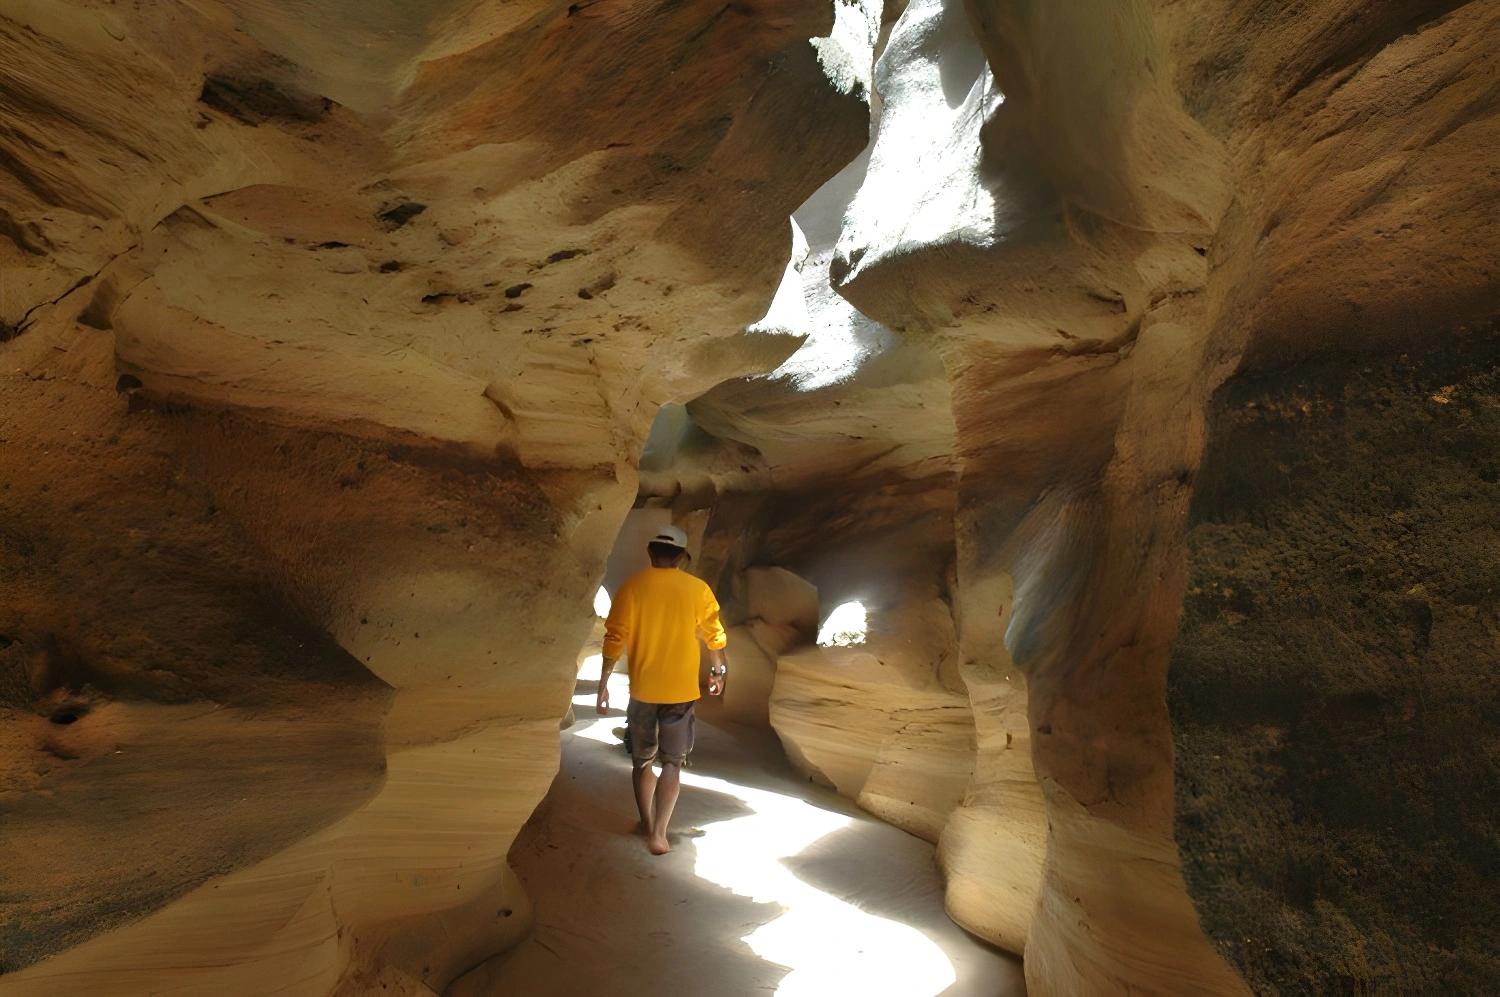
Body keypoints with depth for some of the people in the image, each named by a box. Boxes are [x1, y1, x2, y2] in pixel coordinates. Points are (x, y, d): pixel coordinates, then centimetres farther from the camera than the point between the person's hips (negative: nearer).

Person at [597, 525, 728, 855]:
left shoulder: (632, 586, -6)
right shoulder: (697, 589, -4)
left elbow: (615, 639, -9)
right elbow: (715, 637, 6)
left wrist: (603, 683, -1)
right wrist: (717, 670, 22)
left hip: (642, 690, 1)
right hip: (681, 691, -1)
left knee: (642, 760, 18)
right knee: (672, 763, 7)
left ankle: (647, 825, 29)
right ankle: (658, 834, -1)